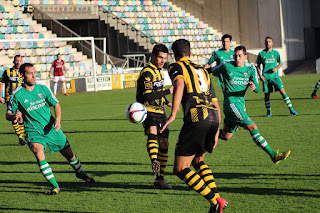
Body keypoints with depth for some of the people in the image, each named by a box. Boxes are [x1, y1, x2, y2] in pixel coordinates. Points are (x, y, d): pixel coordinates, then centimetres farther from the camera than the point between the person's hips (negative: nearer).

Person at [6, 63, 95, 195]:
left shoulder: (43, 89, -2)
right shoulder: (17, 95, -10)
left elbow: (56, 105, 9)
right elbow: (8, 115, -4)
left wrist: (58, 119, -9)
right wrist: (14, 117, -28)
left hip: (51, 128, 3)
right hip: (33, 131, -3)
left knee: (68, 153, 12)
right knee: (39, 154, -29)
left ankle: (80, 173, 43)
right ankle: (55, 186, -20)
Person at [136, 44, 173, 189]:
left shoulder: (158, 71, 16)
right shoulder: (147, 72, -14)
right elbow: (148, 96, -24)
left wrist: (167, 102, 37)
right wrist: (168, 91, -19)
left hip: (160, 112, 9)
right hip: (149, 110, -9)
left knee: (164, 144, 8)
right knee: (152, 133, -34)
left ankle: (159, 178, 17)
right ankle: (154, 162, -60)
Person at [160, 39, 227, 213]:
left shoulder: (176, 67, 9)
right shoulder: (202, 70, 29)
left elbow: (179, 83, -17)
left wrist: (173, 113, -24)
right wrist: (216, 130, 34)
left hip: (196, 119, -7)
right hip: (213, 118, 7)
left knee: (180, 169, 0)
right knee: (198, 160, 28)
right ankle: (216, 196, 14)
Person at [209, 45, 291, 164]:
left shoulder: (250, 69, 5)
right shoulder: (227, 66, -8)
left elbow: (257, 89, 1)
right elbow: (212, 71, 8)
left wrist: (254, 86, -19)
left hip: (240, 104, 7)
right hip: (231, 103, -6)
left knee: (226, 136, 12)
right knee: (253, 127, -16)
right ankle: (273, 155, -16)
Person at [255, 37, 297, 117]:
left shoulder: (276, 53, 3)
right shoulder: (261, 54, 1)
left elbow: (281, 63, 15)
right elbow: (257, 65, 10)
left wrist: (276, 68, -6)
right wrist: (260, 75, -1)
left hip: (275, 76, 0)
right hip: (265, 77, 0)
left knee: (282, 91, -12)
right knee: (267, 94, 2)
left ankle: (291, 109, -9)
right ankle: (269, 112, 19)